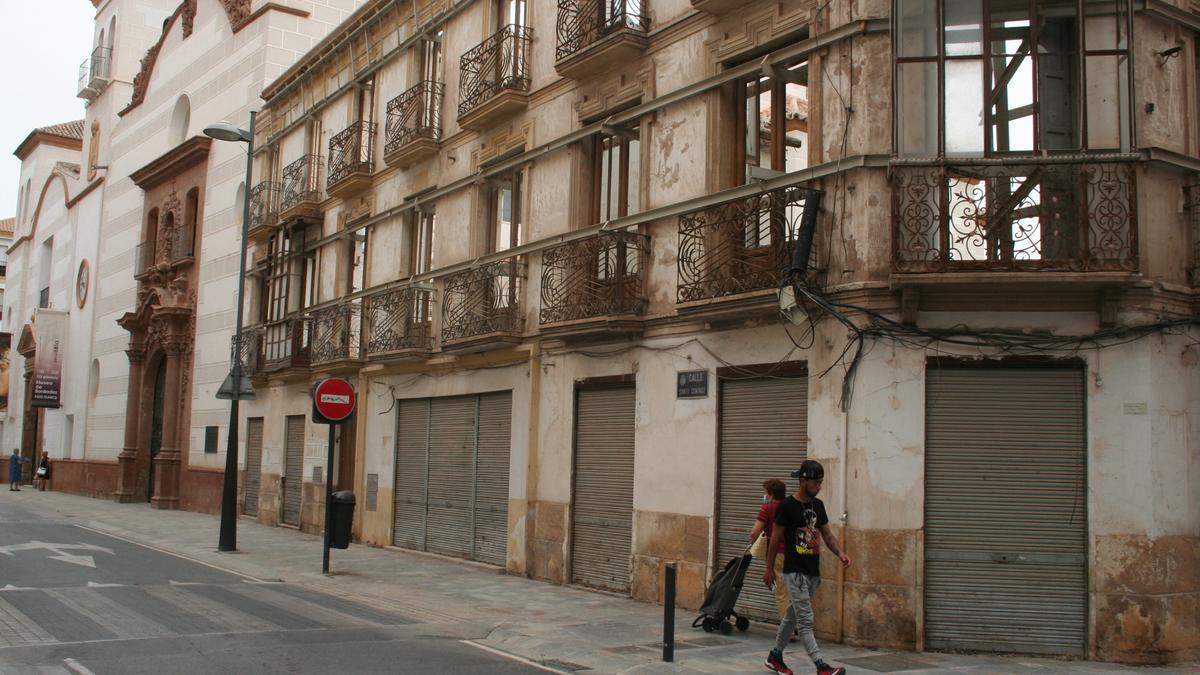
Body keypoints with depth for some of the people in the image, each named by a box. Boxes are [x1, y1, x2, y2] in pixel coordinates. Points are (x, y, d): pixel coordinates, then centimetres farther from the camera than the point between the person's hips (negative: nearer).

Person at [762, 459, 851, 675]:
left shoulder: (818, 505, 9)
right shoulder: (787, 506, -11)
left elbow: (827, 534, 11)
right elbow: (775, 538, -6)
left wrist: (840, 553, -7)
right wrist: (769, 569, -3)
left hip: (813, 572, 7)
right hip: (795, 572, -7)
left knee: (793, 616, 16)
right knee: (806, 620, -10)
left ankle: (774, 657, 30)